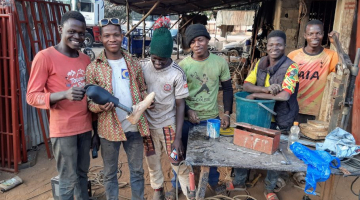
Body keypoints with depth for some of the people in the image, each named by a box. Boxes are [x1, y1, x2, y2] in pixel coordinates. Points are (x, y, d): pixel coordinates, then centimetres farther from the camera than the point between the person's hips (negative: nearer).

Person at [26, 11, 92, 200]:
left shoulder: (85, 59, 9)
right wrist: (64, 94, -27)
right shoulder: (44, 56, -10)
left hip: (85, 127, 6)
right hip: (63, 129, -5)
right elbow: (32, 97, -12)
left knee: (82, 174, 16)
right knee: (68, 180, 4)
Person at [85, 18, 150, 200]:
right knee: (110, 172, 15)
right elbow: (89, 102, -4)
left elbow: (142, 90, 12)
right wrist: (99, 106, -26)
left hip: (134, 126, 3)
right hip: (109, 128, -2)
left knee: (137, 170, 17)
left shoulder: (133, 64, 3)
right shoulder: (93, 68, -6)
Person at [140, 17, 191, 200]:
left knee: (179, 162, 4)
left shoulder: (177, 73, -15)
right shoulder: (143, 67, -9)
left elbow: (180, 105, -11)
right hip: (147, 124, 3)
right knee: (152, 161, 19)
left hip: (169, 125, -3)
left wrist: (178, 137, -12)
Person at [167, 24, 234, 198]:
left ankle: (213, 181, 44)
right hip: (187, 117, -1)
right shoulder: (183, 65, -10)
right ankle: (176, 185, 35)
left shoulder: (220, 62, -6)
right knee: (181, 152, 14)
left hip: (211, 117, 1)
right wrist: (187, 111, -18)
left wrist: (227, 113, -4)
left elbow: (227, 89, 2)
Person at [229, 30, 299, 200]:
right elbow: (246, 85, -5)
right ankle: (239, 181, 31)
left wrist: (256, 95, -21)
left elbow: (285, 95, -27)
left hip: (280, 120, -4)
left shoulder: (291, 67, -16)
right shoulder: (260, 63, 1)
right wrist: (266, 89, -24)